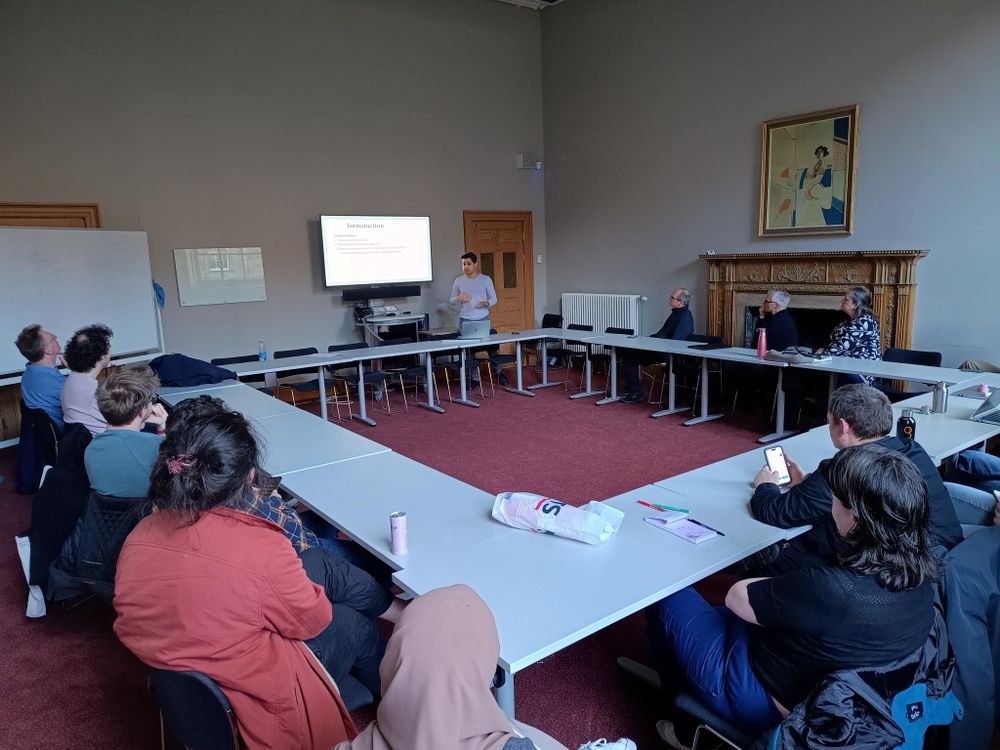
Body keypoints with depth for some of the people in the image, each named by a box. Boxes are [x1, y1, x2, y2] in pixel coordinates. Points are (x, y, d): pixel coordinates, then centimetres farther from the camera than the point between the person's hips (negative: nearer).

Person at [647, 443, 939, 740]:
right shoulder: (919, 573, -14)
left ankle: (674, 696, 39)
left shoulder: (833, 590, -39)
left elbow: (737, 597, -22)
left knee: (667, 596, 12)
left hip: (770, 706, -8)